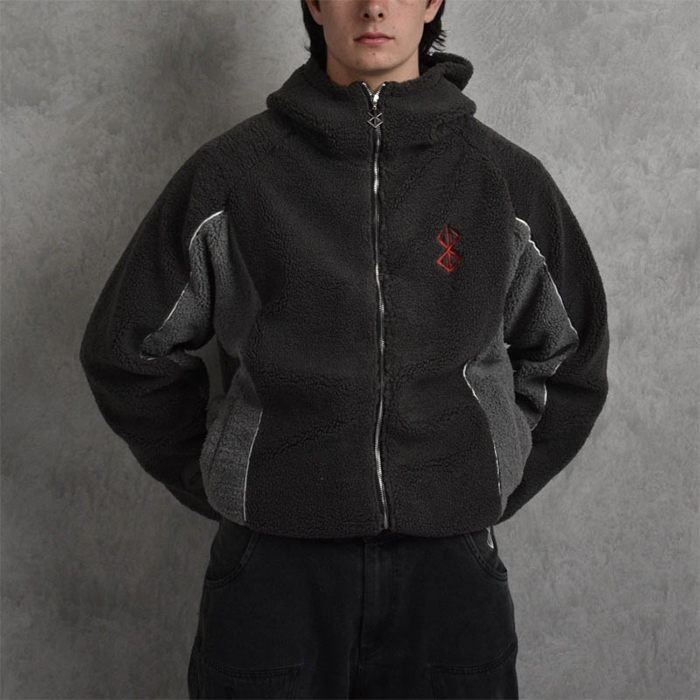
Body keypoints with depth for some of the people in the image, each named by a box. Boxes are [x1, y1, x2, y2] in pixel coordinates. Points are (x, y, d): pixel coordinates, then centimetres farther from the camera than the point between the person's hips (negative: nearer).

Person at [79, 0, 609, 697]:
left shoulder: (508, 180, 2)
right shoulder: (229, 173, -1)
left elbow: (570, 359, 14)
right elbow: (127, 350, 8)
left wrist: (490, 491, 8)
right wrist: (209, 481, 4)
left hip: (447, 572, 2)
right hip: (273, 568, -1)